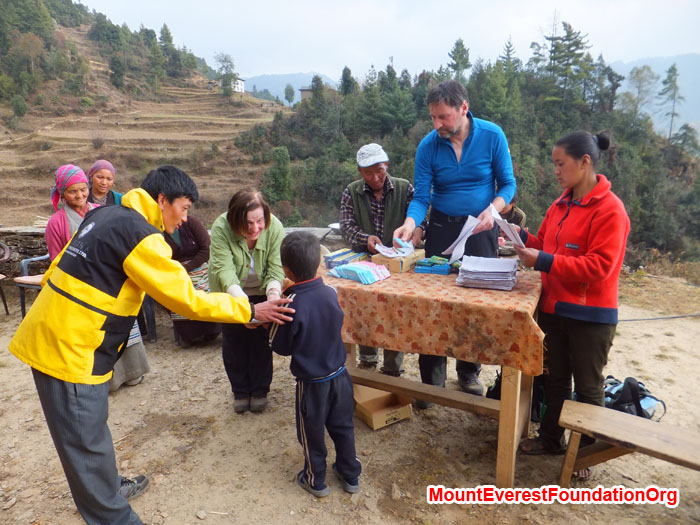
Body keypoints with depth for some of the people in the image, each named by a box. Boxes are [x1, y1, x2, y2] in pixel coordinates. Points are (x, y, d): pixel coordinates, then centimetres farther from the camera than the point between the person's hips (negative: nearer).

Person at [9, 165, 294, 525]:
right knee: (87, 442, 6)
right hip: (69, 350, -9)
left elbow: (58, 269, 14)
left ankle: (108, 488, 43)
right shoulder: (140, 236, -21)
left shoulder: (105, 215, 7)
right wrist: (250, 311, -14)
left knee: (91, 428, 24)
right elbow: (187, 300, -21)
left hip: (52, 334, 9)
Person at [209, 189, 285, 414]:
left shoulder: (274, 227, -27)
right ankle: (240, 391, 29)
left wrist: (274, 294, -47)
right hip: (230, 293, 0)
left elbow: (276, 269, -26)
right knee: (233, 341, 8)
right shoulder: (221, 228, -32)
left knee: (261, 339, 6)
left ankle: (260, 390, 27)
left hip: (261, 290, 1)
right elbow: (224, 270, -37)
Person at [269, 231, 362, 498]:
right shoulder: (331, 293, -10)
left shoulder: (291, 306, -26)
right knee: (343, 426, 22)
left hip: (311, 382, -4)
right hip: (339, 374, 5)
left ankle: (316, 480, 38)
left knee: (312, 432, 18)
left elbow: (281, 347, -14)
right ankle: (350, 476, 39)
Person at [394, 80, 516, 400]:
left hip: (480, 230, 0)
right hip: (441, 229, 0)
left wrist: (493, 209, -20)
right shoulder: (428, 145, -7)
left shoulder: (492, 136, -8)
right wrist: (409, 224, -26)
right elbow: (421, 197, -7)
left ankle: (469, 372, 27)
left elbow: (507, 183, -1)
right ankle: (432, 380, 15)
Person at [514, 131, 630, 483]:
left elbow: (599, 266, -23)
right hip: (555, 308, 7)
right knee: (555, 378, 19)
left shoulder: (610, 209, -16)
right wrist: (523, 237, -3)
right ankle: (550, 439, 36)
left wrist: (542, 262, -27)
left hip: (590, 316, -7)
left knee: (587, 387, 11)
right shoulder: (560, 206, 6)